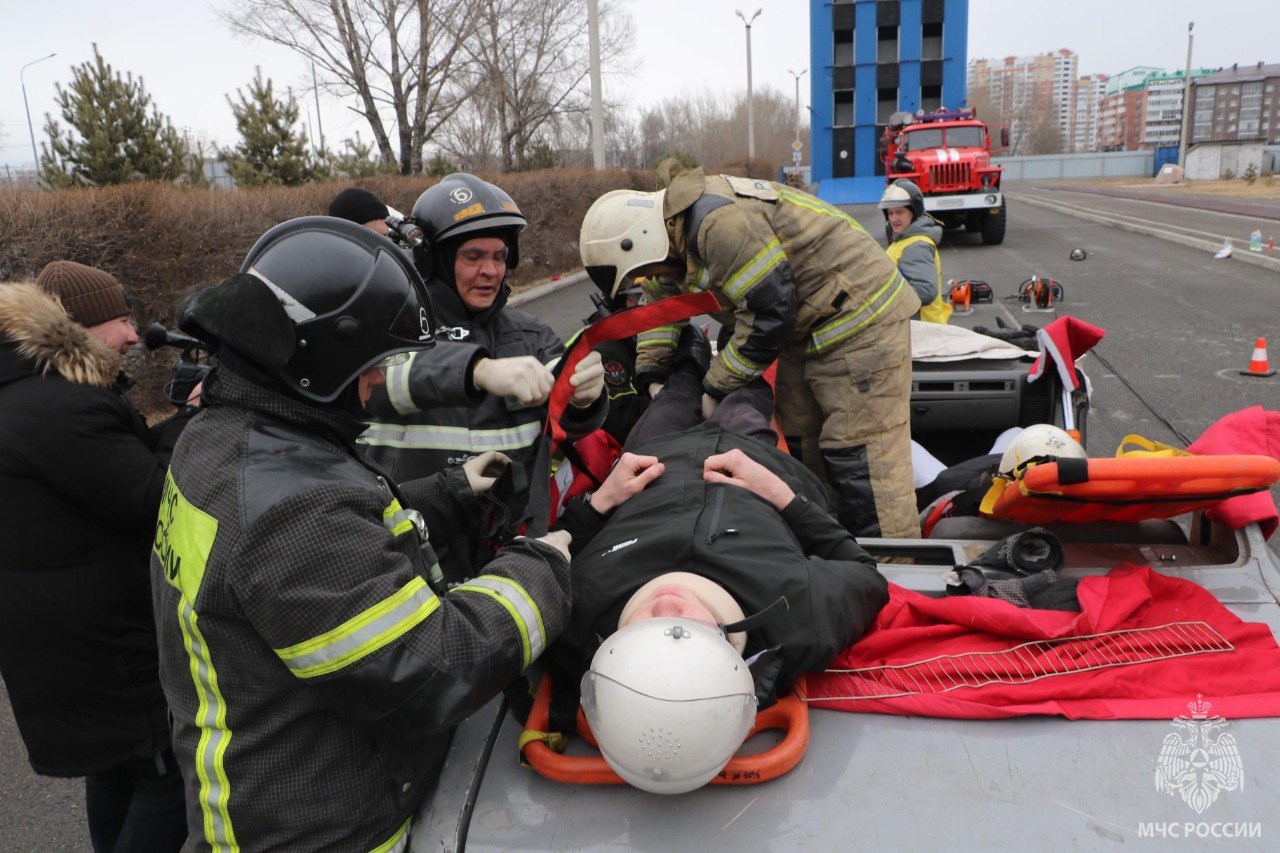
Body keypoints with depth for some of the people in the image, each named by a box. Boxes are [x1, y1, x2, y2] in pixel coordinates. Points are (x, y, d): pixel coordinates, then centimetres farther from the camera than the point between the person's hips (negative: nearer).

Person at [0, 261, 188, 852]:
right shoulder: (62, 408, -24)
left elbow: (125, 466, 13)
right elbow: (156, 501, -25)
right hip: (97, 642, -11)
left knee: (117, 758, 26)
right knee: (171, 776, 1)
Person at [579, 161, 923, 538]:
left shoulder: (718, 221, -26)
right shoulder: (681, 224, 6)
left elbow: (770, 312, -25)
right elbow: (660, 302, 20)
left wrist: (716, 388, -14)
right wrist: (650, 372, 10)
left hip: (859, 318, -10)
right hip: (810, 327, 10)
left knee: (860, 455, -11)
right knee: (802, 443, 11)